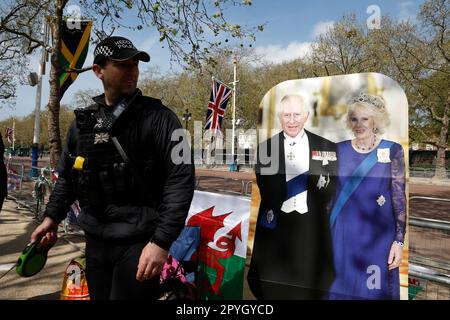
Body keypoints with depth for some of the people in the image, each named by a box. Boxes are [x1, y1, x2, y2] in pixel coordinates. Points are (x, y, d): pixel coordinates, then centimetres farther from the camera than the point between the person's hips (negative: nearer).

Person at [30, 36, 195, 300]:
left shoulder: (157, 117, -10)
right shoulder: (84, 120, 8)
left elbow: (181, 178, -17)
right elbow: (67, 175, 20)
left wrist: (162, 241, -22)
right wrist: (52, 217, 14)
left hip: (139, 242, -5)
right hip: (95, 240, 6)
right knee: (100, 295, 18)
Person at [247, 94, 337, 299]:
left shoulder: (325, 147, 3)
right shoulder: (266, 147, 1)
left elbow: (330, 191, 3)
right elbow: (265, 190, -1)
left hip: (311, 227, 1)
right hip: (276, 226, 0)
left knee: (311, 286, 11)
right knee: (274, 286, 11)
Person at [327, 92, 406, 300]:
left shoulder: (392, 150, -3)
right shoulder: (339, 150, 2)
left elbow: (399, 199, -4)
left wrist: (399, 241, -9)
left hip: (377, 237, -1)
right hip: (342, 236, 2)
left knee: (374, 290, 10)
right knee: (342, 289, 11)